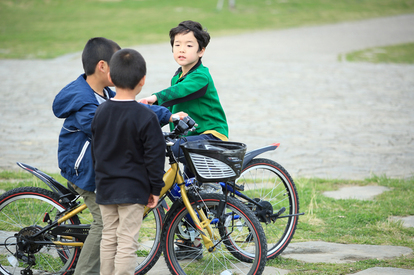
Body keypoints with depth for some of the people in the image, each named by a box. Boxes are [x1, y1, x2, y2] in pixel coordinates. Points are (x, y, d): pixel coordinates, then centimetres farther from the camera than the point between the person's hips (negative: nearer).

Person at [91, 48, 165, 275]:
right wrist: (156, 189, -2)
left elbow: (95, 150, 11)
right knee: (127, 242, -2)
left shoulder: (101, 111, 2)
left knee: (108, 238, 15)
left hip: (105, 188, 5)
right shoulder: (146, 117, -14)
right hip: (133, 189, -5)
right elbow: (154, 156, -12)